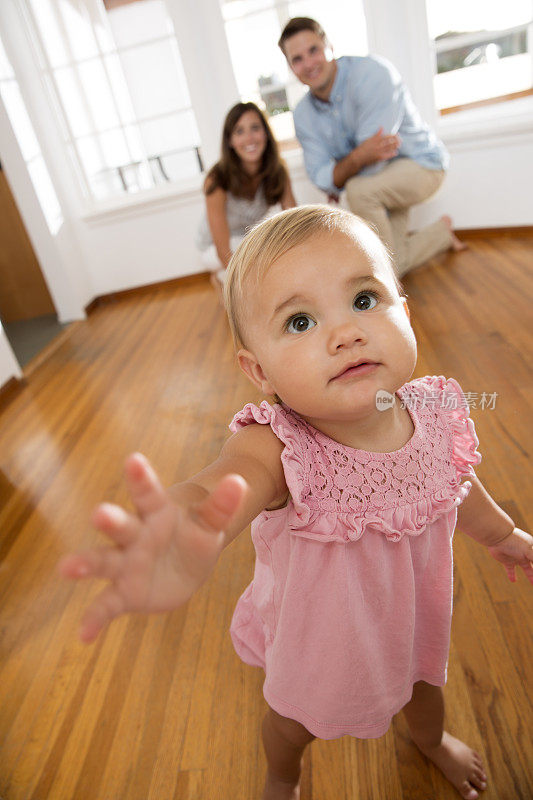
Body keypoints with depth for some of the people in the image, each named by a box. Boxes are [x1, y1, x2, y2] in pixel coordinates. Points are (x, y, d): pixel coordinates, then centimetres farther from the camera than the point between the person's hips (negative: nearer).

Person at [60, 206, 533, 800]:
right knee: (295, 718, 26)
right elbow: (221, 486, -62)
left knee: (425, 684, 33)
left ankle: (431, 738, 74)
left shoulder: (434, 412, -23)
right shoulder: (275, 448, -39)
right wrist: (186, 543, -86)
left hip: (415, 617, 4)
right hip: (315, 637, -3)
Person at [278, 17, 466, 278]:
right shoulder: (303, 115, -7)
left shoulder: (371, 73, -26)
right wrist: (358, 158, -36)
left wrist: (337, 177, -18)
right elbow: (321, 177, -18)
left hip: (419, 162, -6)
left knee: (359, 189, -37)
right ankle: (442, 232, 32)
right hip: (375, 179, 6)